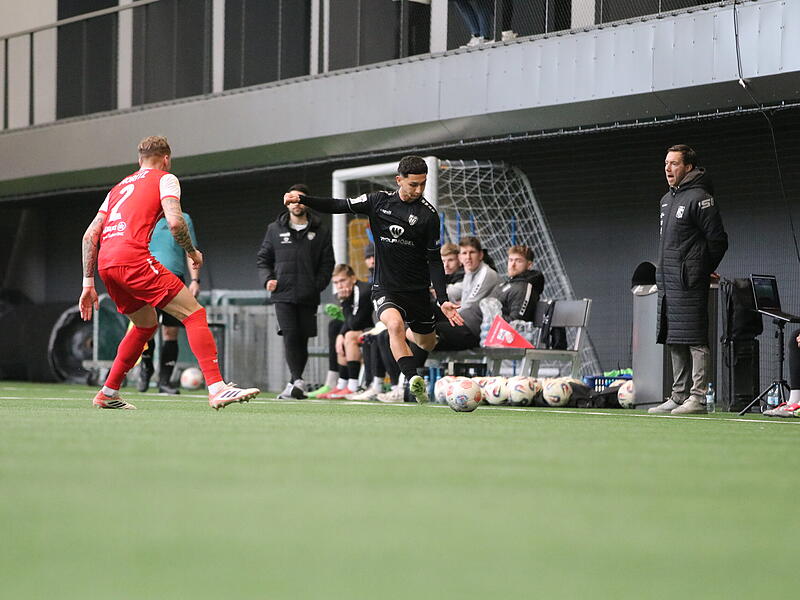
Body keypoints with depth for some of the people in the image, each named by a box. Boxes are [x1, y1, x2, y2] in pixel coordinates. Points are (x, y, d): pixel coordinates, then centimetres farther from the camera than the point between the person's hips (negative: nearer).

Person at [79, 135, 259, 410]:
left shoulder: (119, 187, 30)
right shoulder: (164, 178, 11)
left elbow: (90, 235, 24)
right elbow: (174, 222, -8)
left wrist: (88, 283, 24)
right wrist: (192, 252, 10)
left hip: (105, 263, 8)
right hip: (133, 257, -7)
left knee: (147, 323, 26)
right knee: (194, 313, -5)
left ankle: (108, 393, 26)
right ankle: (217, 389, -19)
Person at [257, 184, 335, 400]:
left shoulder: (320, 232, 8)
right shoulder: (275, 229, 11)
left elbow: (327, 263, 8)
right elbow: (263, 258, 15)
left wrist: (317, 285, -5)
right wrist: (267, 279, -2)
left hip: (308, 297, 1)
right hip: (283, 294, -1)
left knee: (302, 339, 4)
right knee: (290, 336, -15)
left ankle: (294, 383, 14)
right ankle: (297, 381, -22)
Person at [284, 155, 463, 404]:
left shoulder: (428, 214, -7)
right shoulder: (379, 201, -2)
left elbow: (434, 260, -4)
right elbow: (340, 206, 4)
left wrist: (443, 300, -11)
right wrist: (302, 199, -8)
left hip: (418, 290, 1)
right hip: (385, 288, -1)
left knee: (427, 343, 14)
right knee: (395, 323, -31)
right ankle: (413, 380, -38)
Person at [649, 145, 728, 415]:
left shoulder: (699, 198, -9)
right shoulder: (667, 200, 19)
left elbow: (718, 240, -9)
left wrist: (699, 271, -2)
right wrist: (663, 275, 18)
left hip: (689, 283, -9)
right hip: (667, 283, 9)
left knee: (694, 339, -10)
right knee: (674, 342, 10)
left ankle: (697, 397, -11)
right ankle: (679, 396, 14)